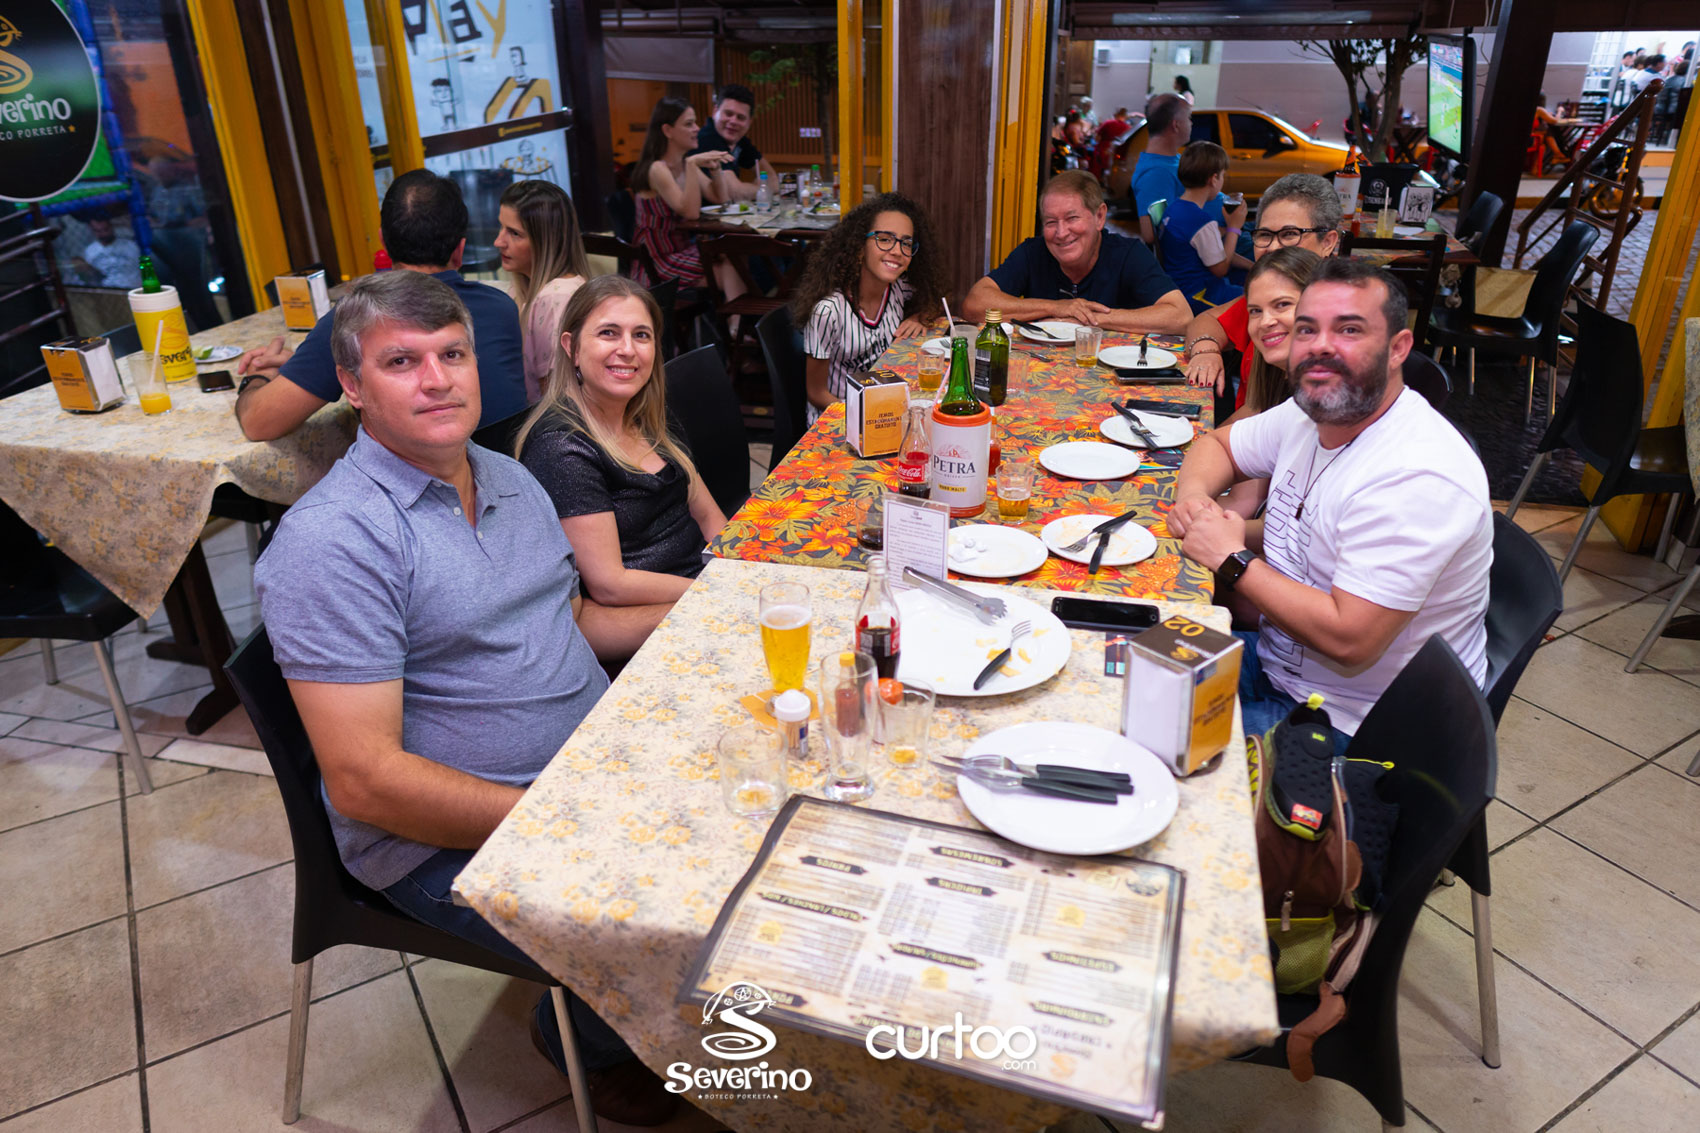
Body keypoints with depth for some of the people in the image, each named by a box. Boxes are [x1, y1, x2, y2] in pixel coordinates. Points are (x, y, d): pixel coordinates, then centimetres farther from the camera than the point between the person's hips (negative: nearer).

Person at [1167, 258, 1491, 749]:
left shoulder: (1418, 477, -28)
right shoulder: (1308, 413, -1)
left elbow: (1349, 641, -33)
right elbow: (1216, 444, 17)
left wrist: (1235, 560, -23)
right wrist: (1193, 496, -7)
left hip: (1352, 726, -8)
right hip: (1277, 661, 8)